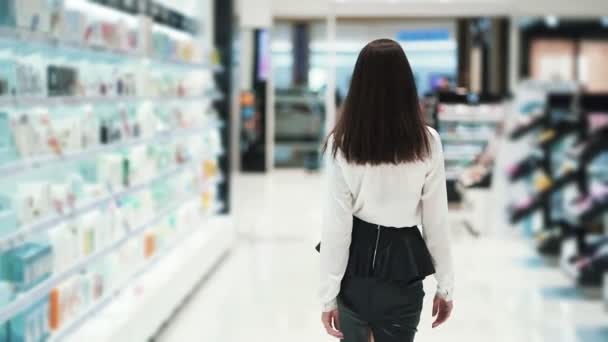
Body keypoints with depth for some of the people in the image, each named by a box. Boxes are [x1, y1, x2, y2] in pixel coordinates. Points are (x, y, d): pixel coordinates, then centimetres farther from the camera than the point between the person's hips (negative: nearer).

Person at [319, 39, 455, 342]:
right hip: (403, 265, -1)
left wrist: (328, 294, -3)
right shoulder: (426, 141, -9)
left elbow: (336, 224, -10)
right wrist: (445, 286, 5)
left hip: (355, 261, 1)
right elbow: (436, 221, -5)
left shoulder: (341, 143, -10)